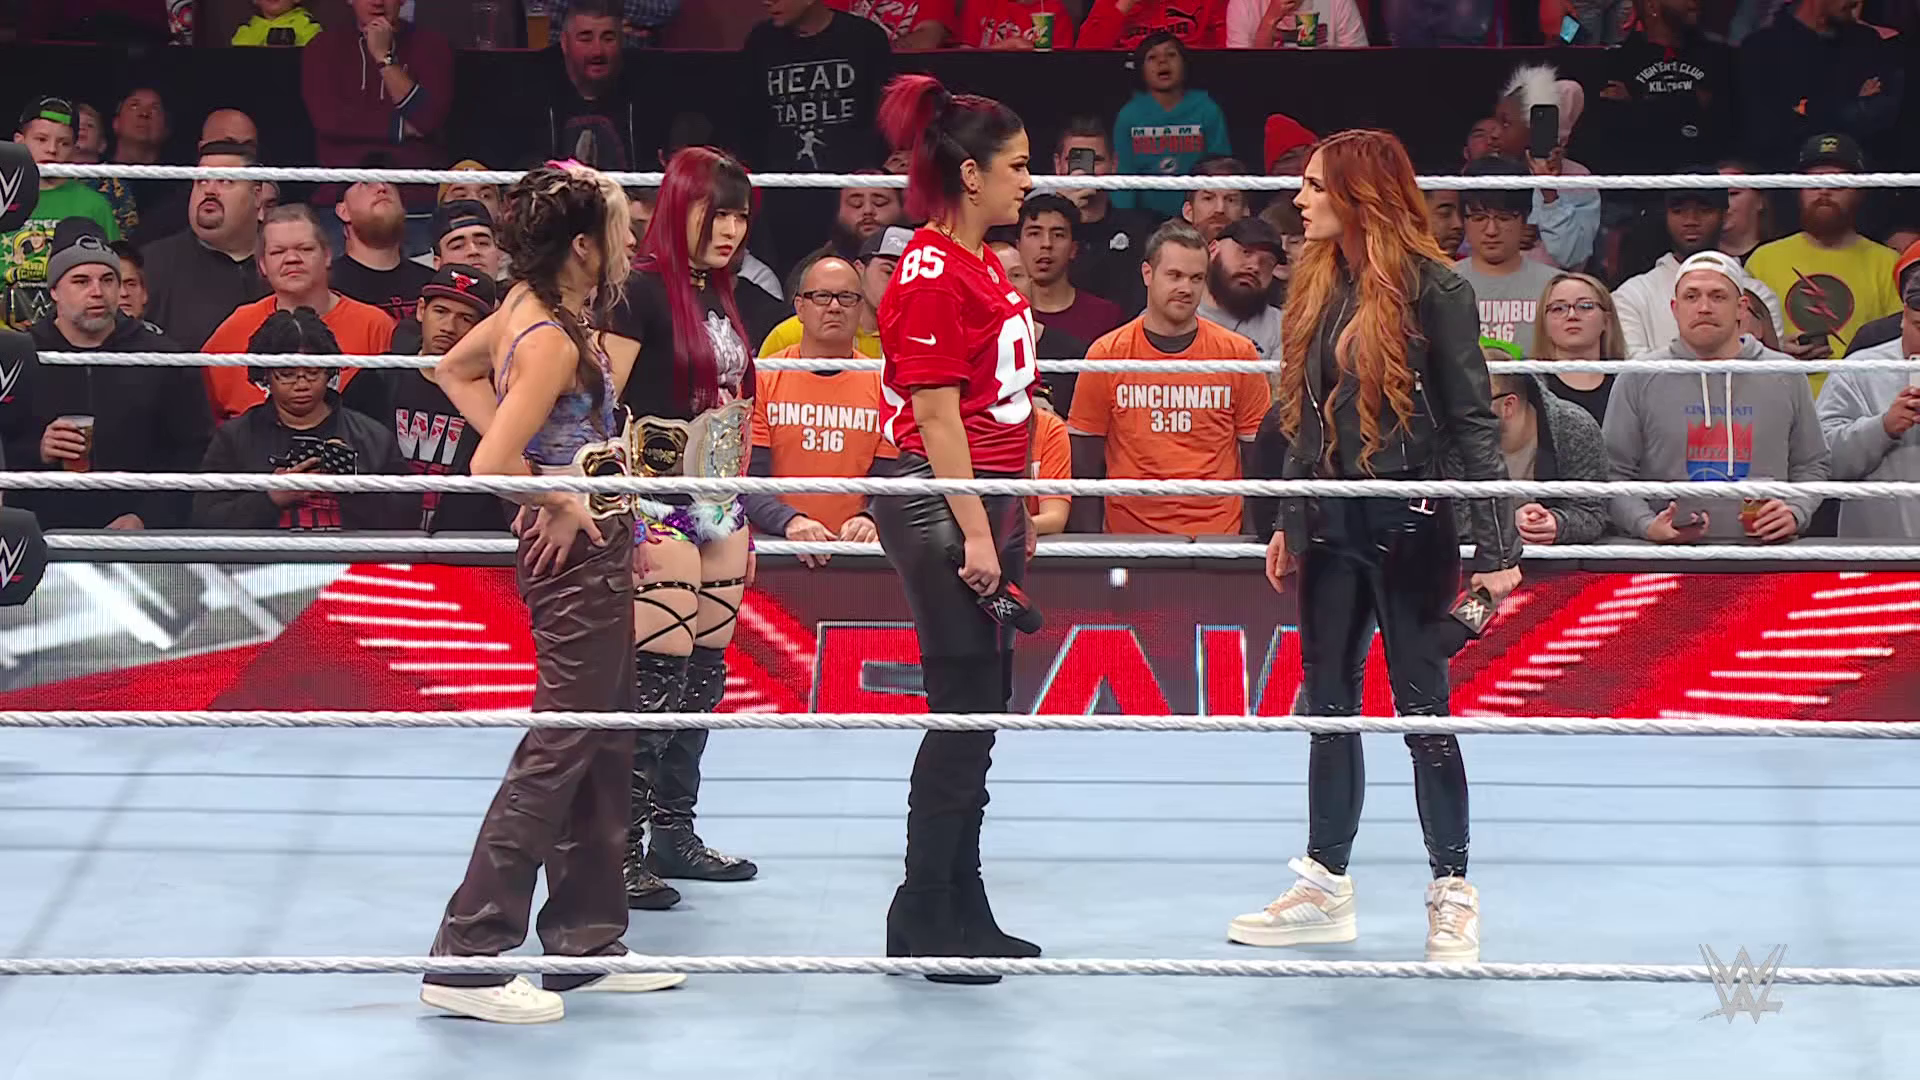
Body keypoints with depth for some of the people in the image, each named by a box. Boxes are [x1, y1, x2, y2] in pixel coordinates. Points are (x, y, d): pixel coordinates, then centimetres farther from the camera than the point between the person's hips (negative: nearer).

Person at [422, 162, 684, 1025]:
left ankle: (586, 940, 25)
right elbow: (493, 465, -31)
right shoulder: (551, 340, -22)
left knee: (604, 745, 16)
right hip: (579, 554, -10)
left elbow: (453, 369, 22)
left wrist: (541, 468, 13)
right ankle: (467, 959, -2)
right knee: (558, 751, -6)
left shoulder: (528, 306, 5)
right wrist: (559, 501, -13)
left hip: (595, 550, 10)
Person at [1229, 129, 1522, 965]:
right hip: (1331, 524, 7)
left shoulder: (1433, 288, -11)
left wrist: (1496, 545, -13)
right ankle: (1324, 888, 21)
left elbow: (1472, 421, -10)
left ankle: (1452, 895, 11)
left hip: (1409, 526, -7)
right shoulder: (1319, 284, 9)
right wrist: (1290, 521, 17)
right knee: (1326, 705, 11)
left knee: (1421, 708, 0)